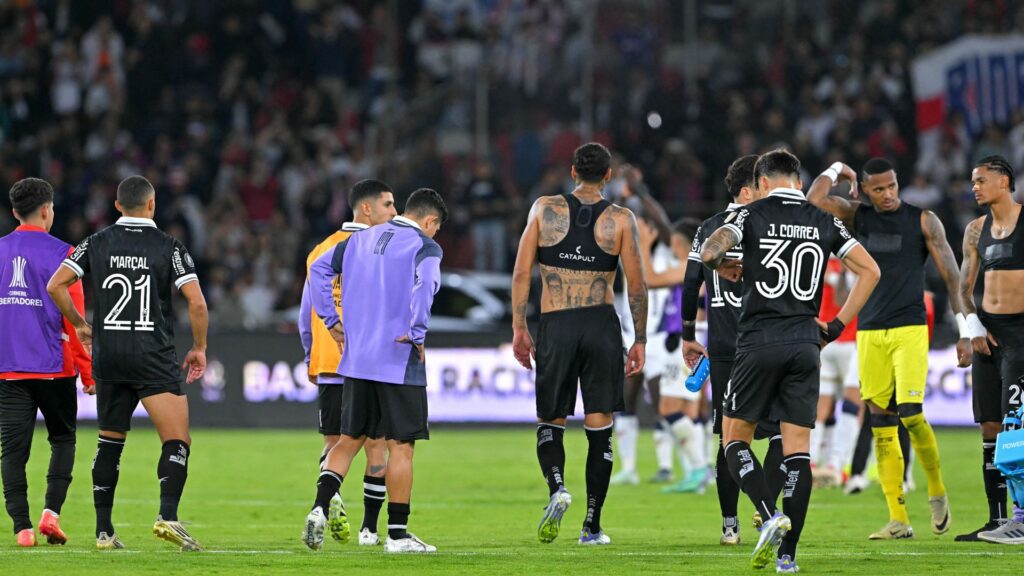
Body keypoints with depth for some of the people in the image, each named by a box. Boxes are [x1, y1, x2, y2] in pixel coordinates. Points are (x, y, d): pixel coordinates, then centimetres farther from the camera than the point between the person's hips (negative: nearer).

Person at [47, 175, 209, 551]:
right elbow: (197, 302, -9)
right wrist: (199, 348, 5)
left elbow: (55, 286, 0)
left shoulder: (97, 244, 6)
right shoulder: (170, 247, -2)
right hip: (154, 358, -4)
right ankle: (168, 516, -23)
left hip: (107, 355, 4)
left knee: (109, 441, 16)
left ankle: (103, 530, 13)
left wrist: (79, 324, 15)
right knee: (177, 441, -3)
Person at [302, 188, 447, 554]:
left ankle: (320, 507, -6)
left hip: (356, 359, 6)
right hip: (399, 360, -6)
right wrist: (417, 335, -16)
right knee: (401, 445, 2)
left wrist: (332, 321, 14)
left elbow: (319, 268, 13)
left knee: (349, 439, 14)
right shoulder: (425, 246, -6)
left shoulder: (362, 239, 13)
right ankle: (397, 534, 4)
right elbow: (425, 284, -26)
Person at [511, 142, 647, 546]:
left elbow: (521, 272, 1)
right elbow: (637, 285, 1)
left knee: (550, 424, 11)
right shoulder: (621, 220, 2)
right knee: (599, 429, 7)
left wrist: (519, 328, 6)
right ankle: (592, 526, 6)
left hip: (555, 328, 0)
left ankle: (557, 487, -19)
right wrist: (640, 340, 9)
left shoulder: (544, 209, 4)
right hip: (602, 326, 0)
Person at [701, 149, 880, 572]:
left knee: (735, 439, 8)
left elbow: (709, 252, -15)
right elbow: (870, 271, 7)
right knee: (797, 448, 3)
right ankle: (788, 554, 0)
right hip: (805, 345, 3)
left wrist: (724, 268, 9)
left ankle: (771, 516, -15)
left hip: (760, 342, -3)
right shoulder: (823, 222, 10)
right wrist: (837, 325, 11)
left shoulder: (753, 214, 0)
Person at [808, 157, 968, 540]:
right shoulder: (857, 217, 8)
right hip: (870, 332, 3)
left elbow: (951, 276, -1)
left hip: (910, 330, -3)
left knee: (911, 415, -16)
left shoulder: (923, 221, 0)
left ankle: (937, 490, 9)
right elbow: (815, 202, -6)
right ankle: (898, 520, 3)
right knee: (881, 425, 0)